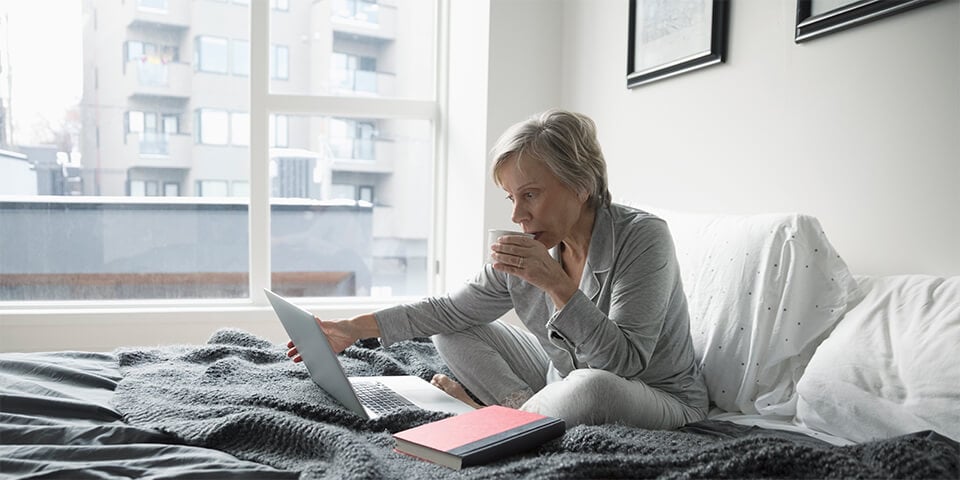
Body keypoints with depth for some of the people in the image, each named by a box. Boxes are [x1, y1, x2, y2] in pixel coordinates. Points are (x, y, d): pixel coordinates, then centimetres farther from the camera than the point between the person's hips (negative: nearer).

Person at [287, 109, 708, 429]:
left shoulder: (643, 238, -24)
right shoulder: (531, 252, -7)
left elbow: (626, 361, -31)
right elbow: (452, 309, 1)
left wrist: (557, 285, -38)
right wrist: (358, 328, -7)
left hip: (660, 401, -5)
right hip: (563, 378, 6)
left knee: (591, 385, -41)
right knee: (451, 333, 2)